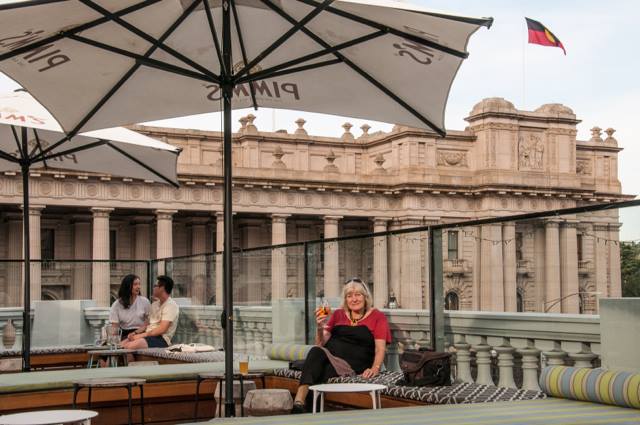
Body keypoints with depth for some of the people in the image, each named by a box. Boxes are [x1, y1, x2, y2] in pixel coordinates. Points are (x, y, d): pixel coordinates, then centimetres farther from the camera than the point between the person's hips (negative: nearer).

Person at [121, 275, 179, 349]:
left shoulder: (171, 305, -9)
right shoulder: (155, 304, 21)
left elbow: (162, 329, -17)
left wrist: (141, 335, -17)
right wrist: (136, 333, 3)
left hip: (161, 338, -9)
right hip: (149, 335, 9)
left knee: (131, 346, -32)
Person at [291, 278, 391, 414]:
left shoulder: (377, 317, 11)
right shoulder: (338, 314, 22)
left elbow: (380, 348, 1)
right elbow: (321, 344, 20)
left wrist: (375, 368, -18)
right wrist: (320, 328, -2)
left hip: (353, 365, -3)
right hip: (329, 357, 3)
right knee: (316, 351, -33)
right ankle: (299, 404, -47)